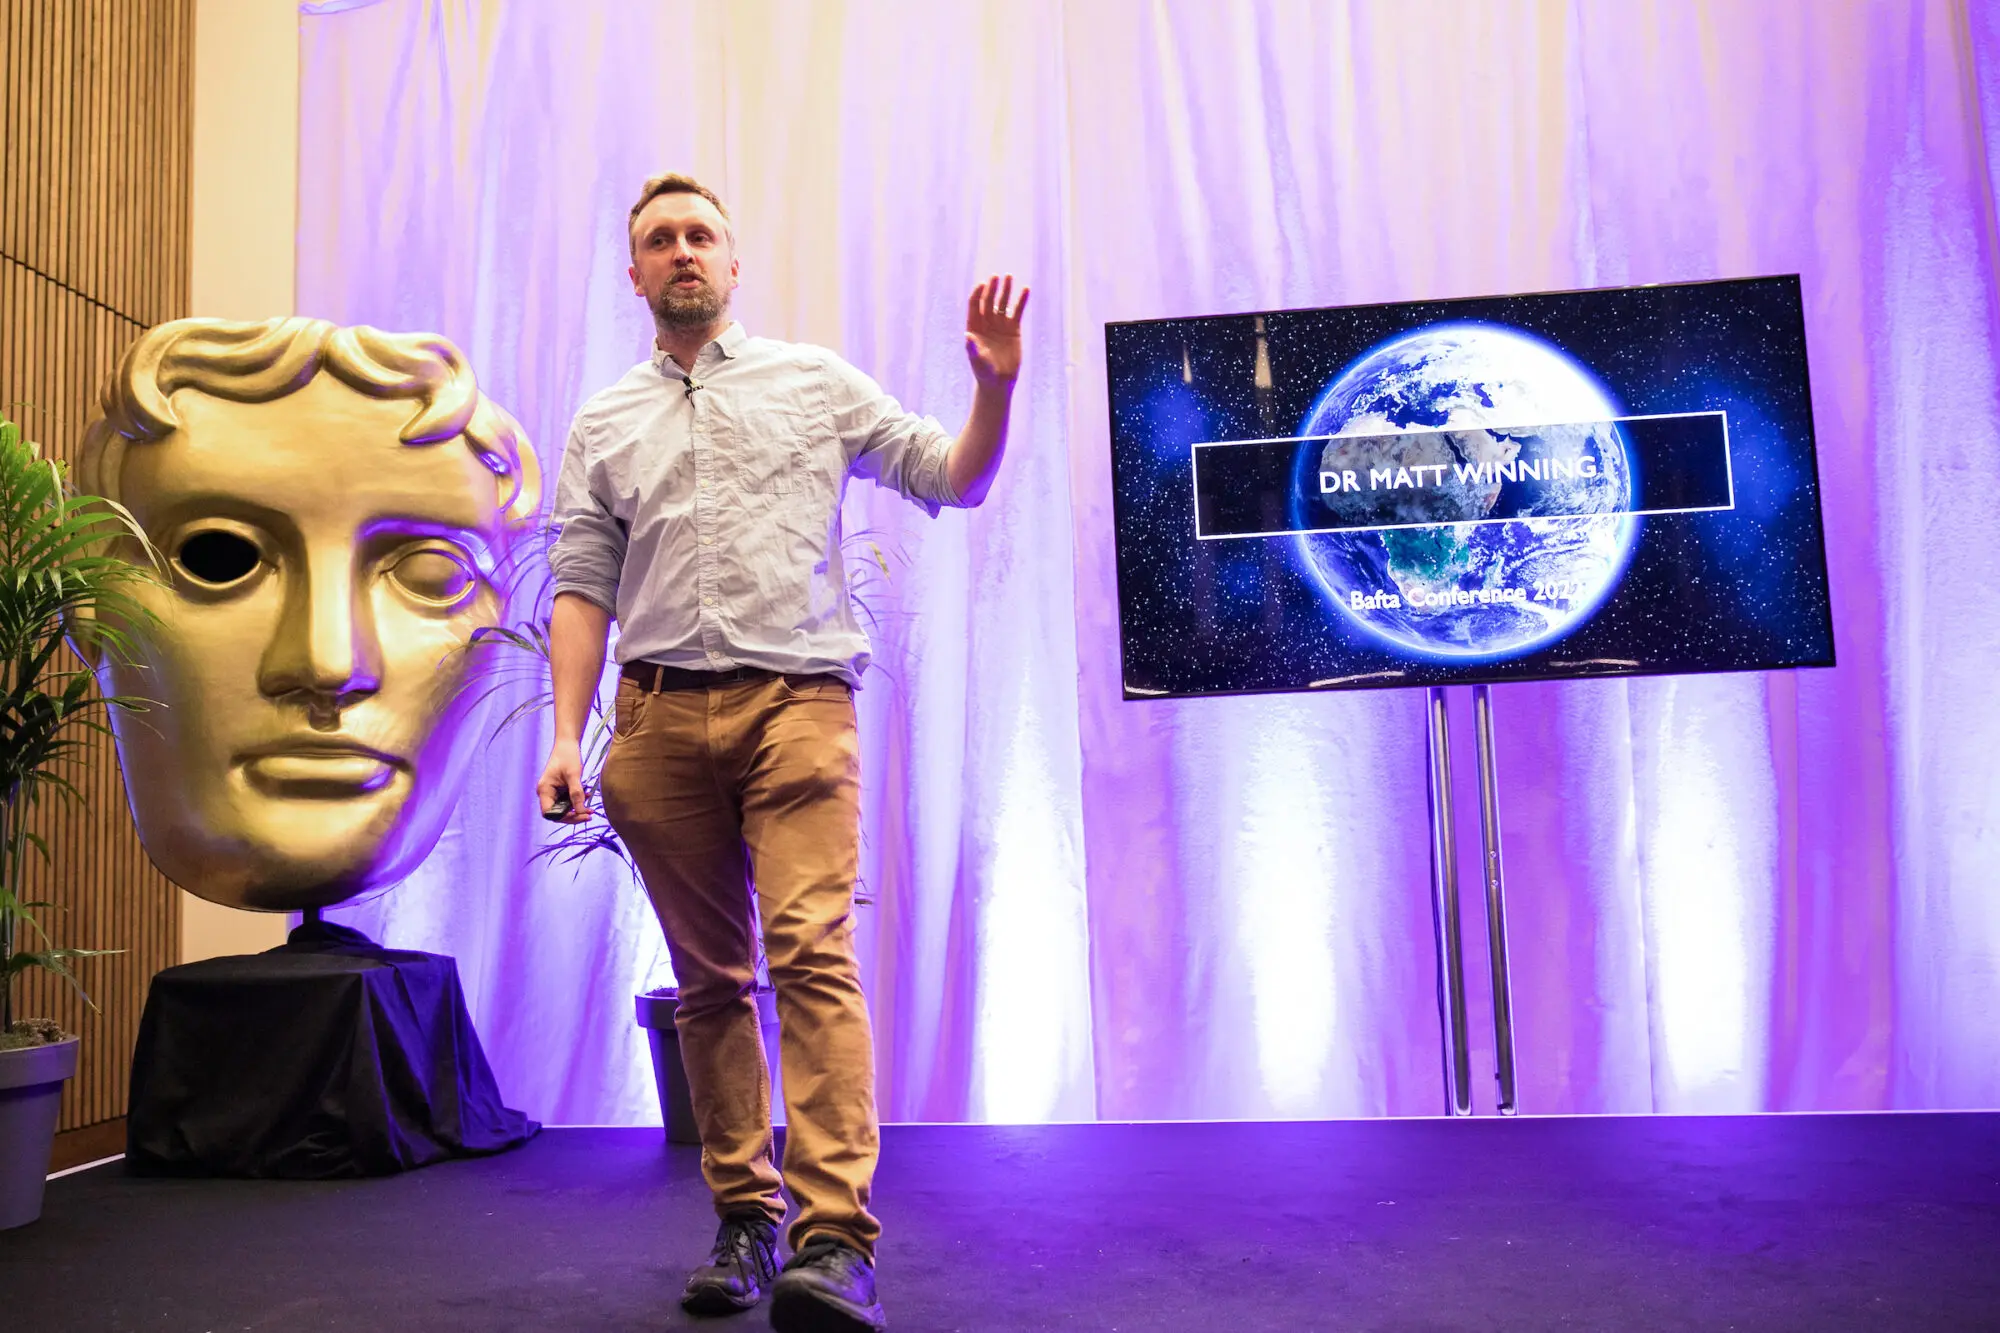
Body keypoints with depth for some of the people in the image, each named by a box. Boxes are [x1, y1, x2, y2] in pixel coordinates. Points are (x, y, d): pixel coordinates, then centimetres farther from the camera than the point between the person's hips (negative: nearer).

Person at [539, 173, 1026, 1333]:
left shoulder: (815, 382, 13)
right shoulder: (604, 428, 17)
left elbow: (954, 478, 10)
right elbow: (583, 590, 12)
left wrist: (995, 387, -8)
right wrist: (568, 738, 2)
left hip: (797, 702, -3)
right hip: (661, 719, 3)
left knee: (813, 953, -17)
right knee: (712, 979, 7)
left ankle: (836, 1238, -18)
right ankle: (745, 1220, 17)